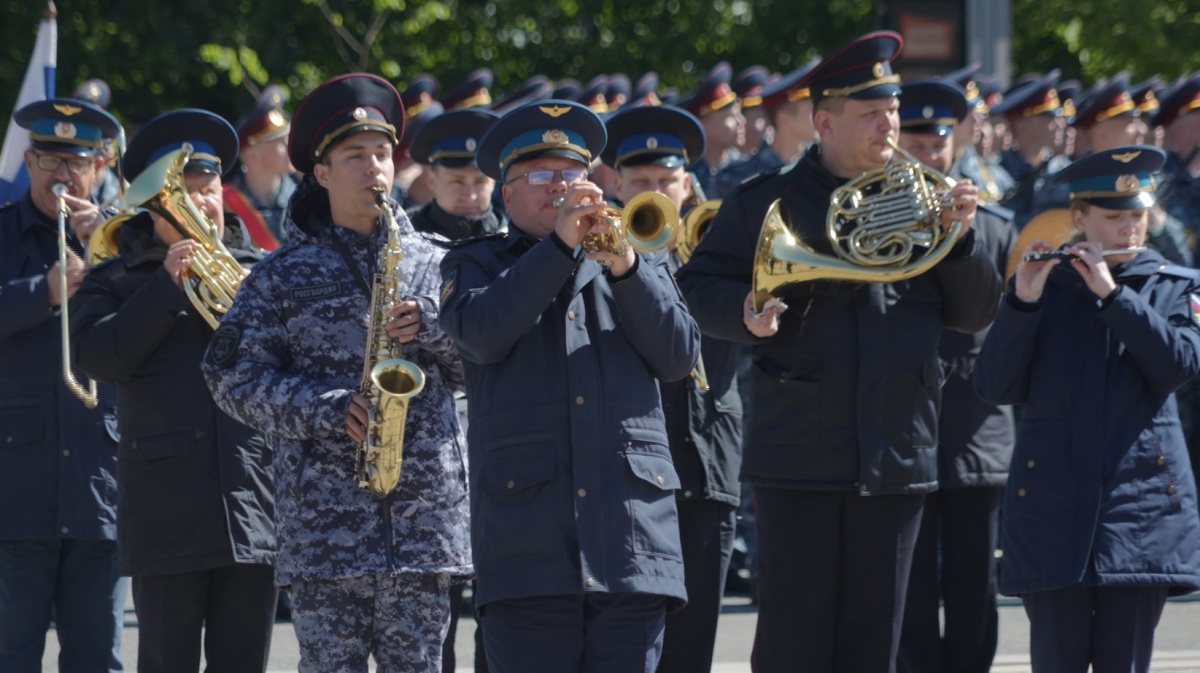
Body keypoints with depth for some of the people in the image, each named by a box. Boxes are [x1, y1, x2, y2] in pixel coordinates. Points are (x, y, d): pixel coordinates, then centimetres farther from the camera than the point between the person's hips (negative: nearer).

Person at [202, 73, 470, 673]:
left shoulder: (433, 263, 12)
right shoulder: (284, 274, 6)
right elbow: (233, 377, -1)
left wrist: (431, 330, -9)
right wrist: (325, 410, -13)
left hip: (424, 507, 2)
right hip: (323, 514, -2)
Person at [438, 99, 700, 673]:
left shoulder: (638, 263, 20)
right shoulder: (476, 266, 14)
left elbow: (679, 356, 4)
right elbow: (482, 335, -9)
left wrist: (625, 268, -9)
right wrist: (560, 244, -13)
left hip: (632, 540, 2)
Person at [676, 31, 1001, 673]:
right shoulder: (767, 203, 2)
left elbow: (976, 313, 10)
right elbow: (697, 287, 0)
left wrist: (960, 237, -7)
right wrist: (746, 313, -20)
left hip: (895, 463, 3)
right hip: (799, 462, -3)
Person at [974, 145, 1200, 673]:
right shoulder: (1042, 285, 7)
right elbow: (994, 387, -3)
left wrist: (1111, 293, -15)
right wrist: (1024, 302, -15)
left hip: (1140, 502, 0)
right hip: (1052, 505, 0)